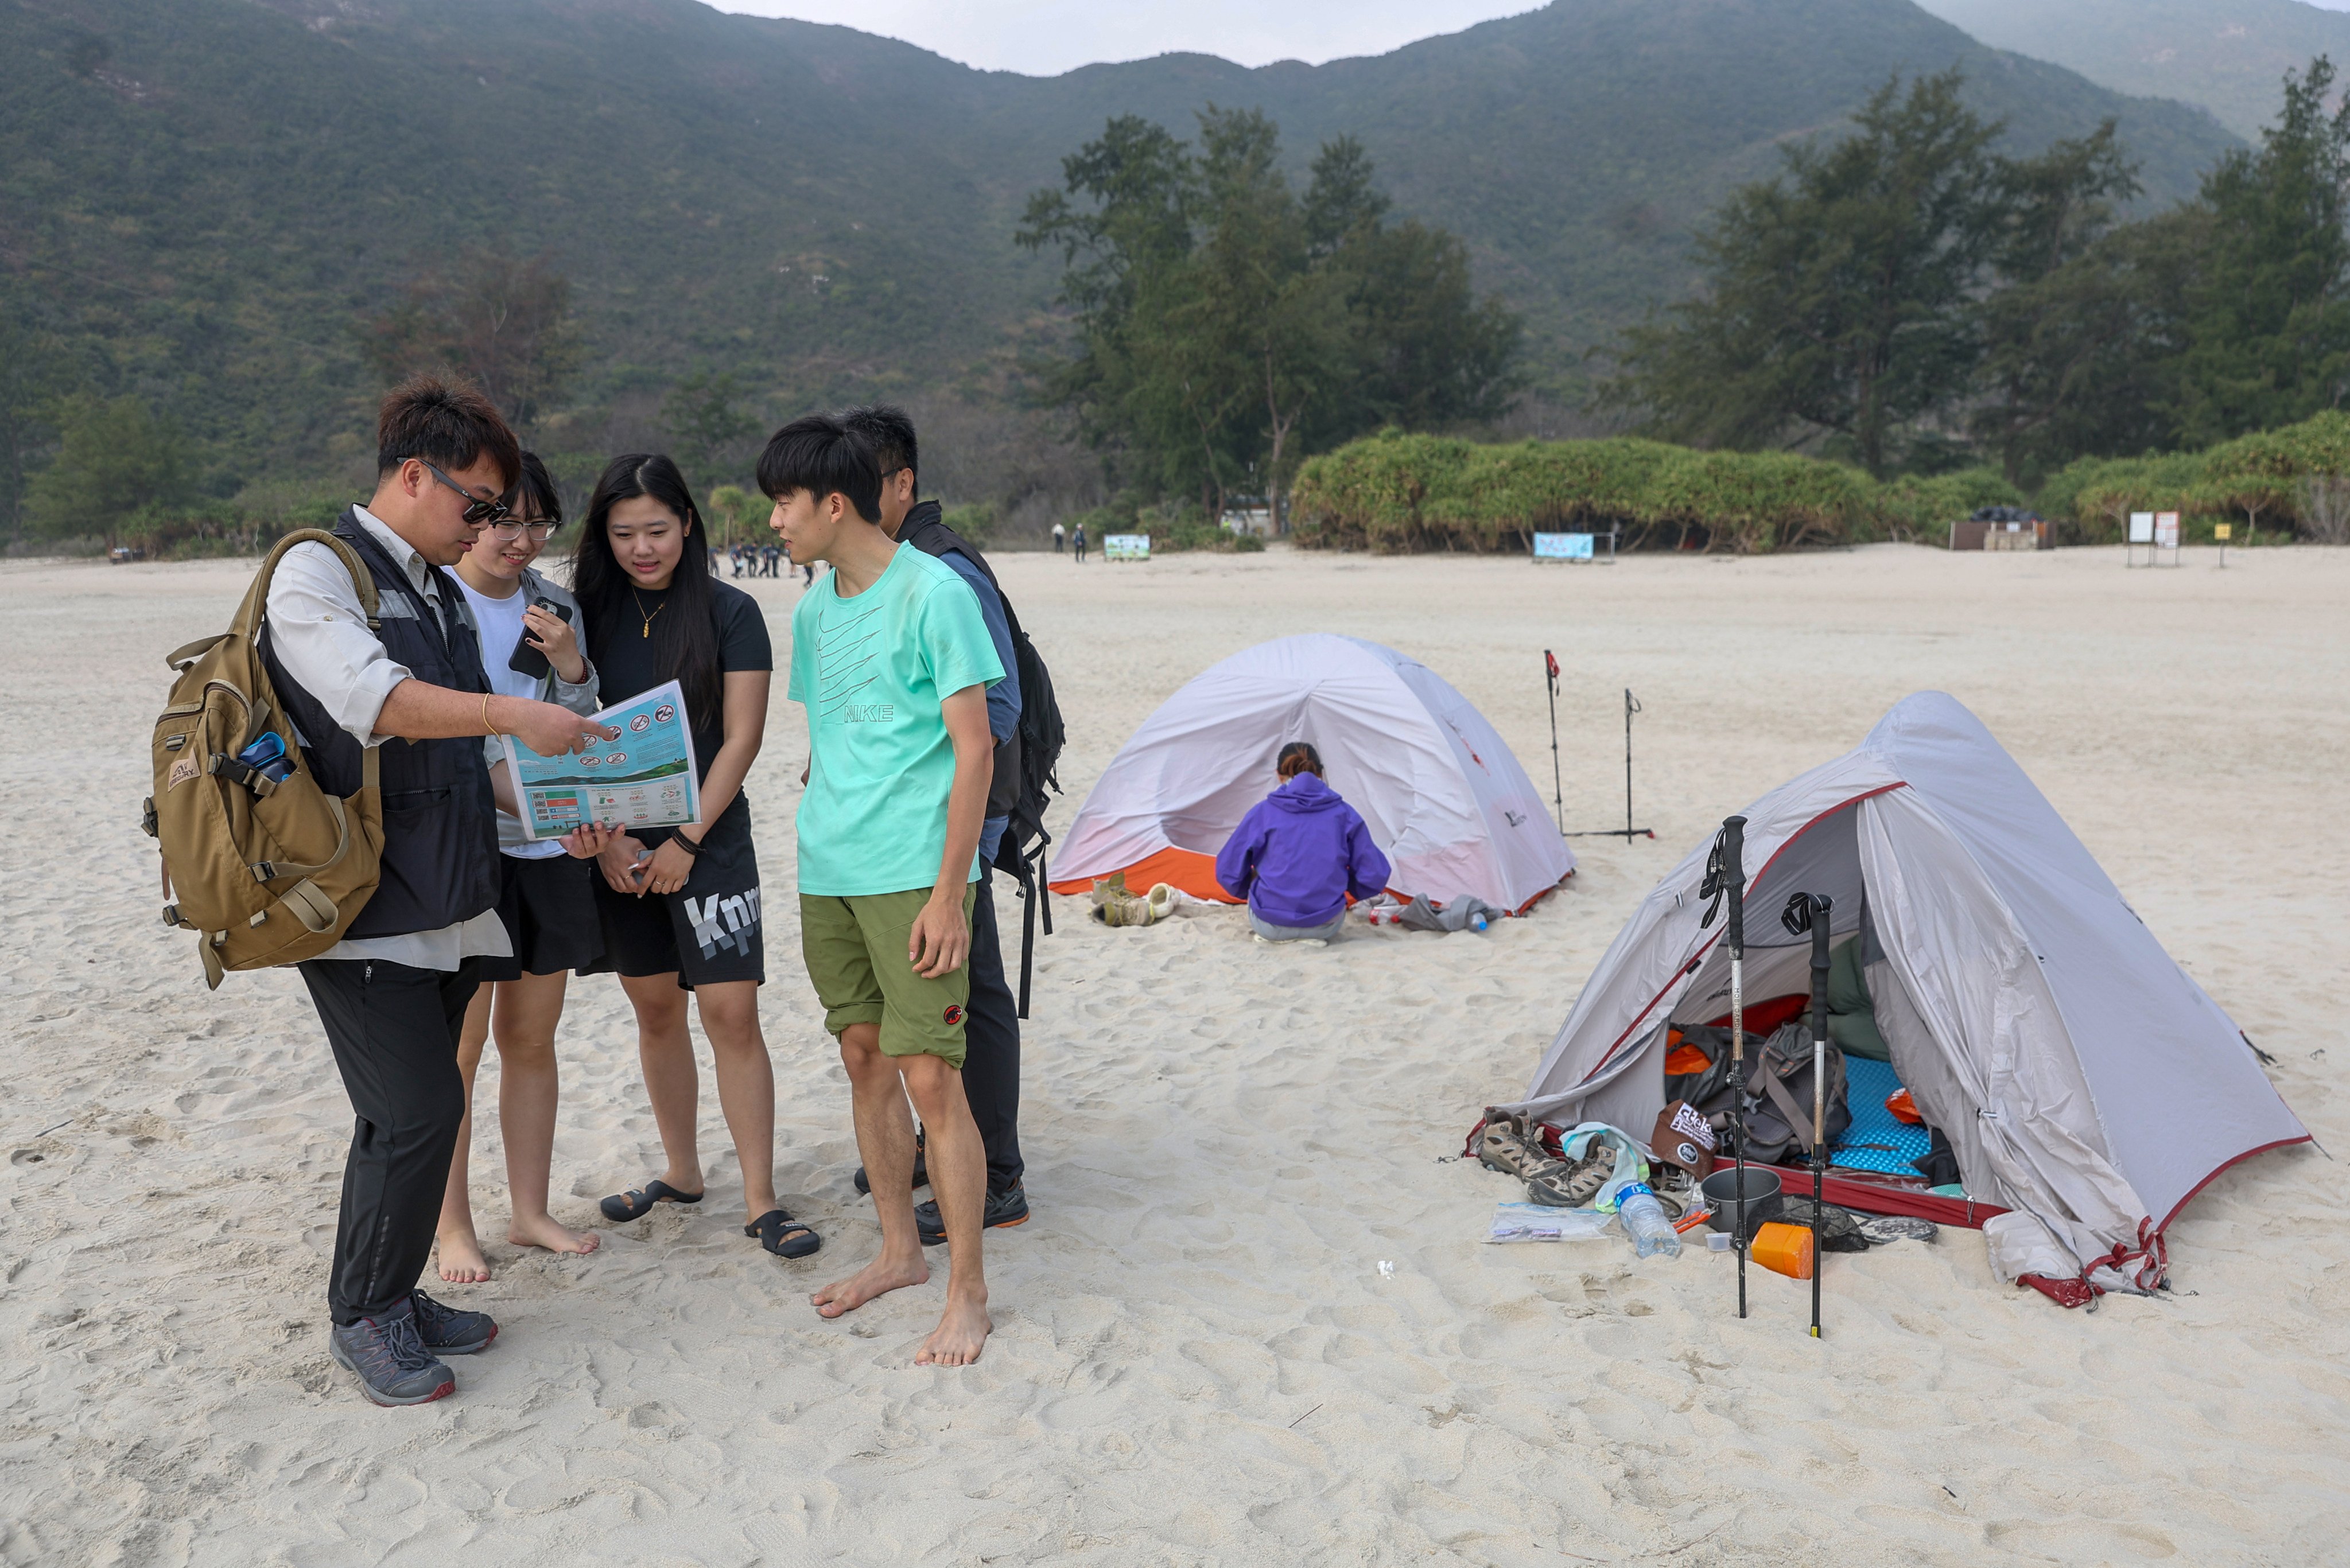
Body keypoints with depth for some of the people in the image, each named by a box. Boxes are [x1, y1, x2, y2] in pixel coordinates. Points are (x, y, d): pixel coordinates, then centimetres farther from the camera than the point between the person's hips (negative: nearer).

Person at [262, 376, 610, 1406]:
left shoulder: (440, 594, 18)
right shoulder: (317, 571, -7)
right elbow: (374, 702, -23)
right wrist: (513, 714, -29)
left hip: (445, 899, 8)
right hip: (359, 903, -8)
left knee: (422, 1107, 12)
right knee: (417, 1108, -8)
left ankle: (393, 1296, 26)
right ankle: (362, 1317, 10)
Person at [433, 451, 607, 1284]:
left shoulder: (555, 610, 10)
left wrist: (572, 668, -6)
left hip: (548, 845, 5)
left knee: (532, 1037, 13)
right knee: (458, 1046, 1)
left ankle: (530, 1211, 24)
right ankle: (453, 1227, 15)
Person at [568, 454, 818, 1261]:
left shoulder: (729, 612, -3)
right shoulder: (590, 614, 6)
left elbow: (740, 738, -6)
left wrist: (685, 840, -11)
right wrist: (605, 836, -6)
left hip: (709, 840, -3)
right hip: (618, 847, 4)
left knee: (732, 1014, -7)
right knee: (655, 1010, 12)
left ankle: (760, 1200, 0)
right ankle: (681, 1172, 27)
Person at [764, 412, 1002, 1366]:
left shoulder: (934, 594, -10)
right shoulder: (813, 612, 13)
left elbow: (974, 749, -11)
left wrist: (948, 892, -15)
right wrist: (810, 871, 17)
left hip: (912, 875, -7)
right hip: (828, 875, 7)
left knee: (930, 1078, -6)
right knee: (864, 1061, 13)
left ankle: (968, 1296, 5)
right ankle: (900, 1251, 29)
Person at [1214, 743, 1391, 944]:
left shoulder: (1263, 812, -2)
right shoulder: (1345, 814, 1)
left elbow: (1229, 871, 2)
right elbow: (1375, 876, 2)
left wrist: (1250, 893, 24)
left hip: (1270, 926, -1)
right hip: (1326, 927, 1)